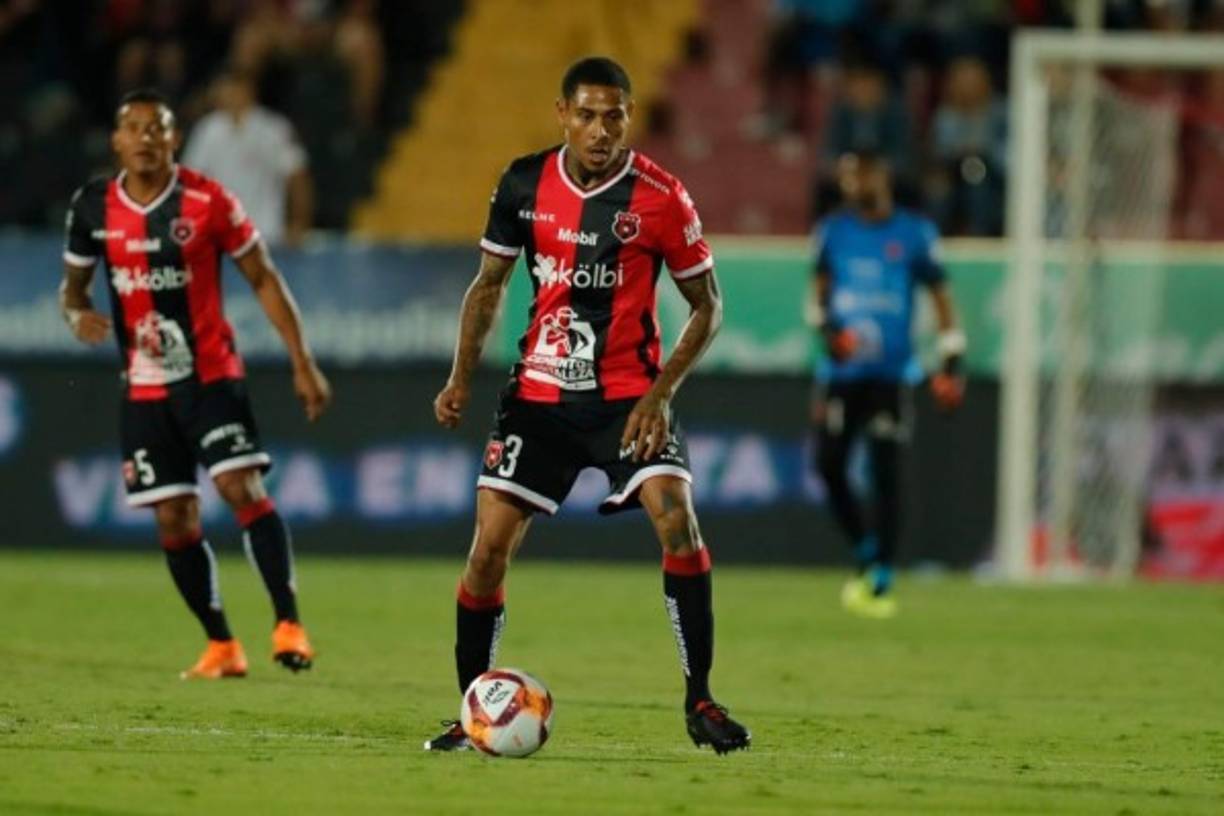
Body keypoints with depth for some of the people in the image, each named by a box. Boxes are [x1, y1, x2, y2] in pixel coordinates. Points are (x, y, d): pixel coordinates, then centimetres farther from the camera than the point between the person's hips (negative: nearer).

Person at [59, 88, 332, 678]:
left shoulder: (208, 202, -8)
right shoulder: (94, 207, 1)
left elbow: (263, 280, -1)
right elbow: (73, 284, 15)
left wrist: (303, 363, -4)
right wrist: (78, 314, -10)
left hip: (211, 375, -3)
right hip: (144, 388, 3)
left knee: (242, 487, -20)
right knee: (174, 521, 3)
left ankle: (288, 624, -18)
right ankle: (221, 646, 15)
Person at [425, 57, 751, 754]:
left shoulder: (661, 197, -10)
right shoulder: (525, 185, -2)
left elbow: (707, 305, -2)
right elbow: (489, 284, 12)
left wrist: (662, 392, -13)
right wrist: (462, 379, 1)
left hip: (630, 394, -2)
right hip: (540, 392, 3)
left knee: (677, 519, -23)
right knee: (491, 545, -4)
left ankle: (700, 700, -11)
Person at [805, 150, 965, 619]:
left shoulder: (914, 234, -1)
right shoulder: (833, 232, 8)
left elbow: (940, 295, 4)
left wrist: (950, 360, -2)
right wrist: (825, 328, -3)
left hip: (890, 373, -3)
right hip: (842, 369, 3)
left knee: (886, 473, -8)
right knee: (829, 465, -4)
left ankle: (882, 582, -2)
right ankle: (866, 557, 16)